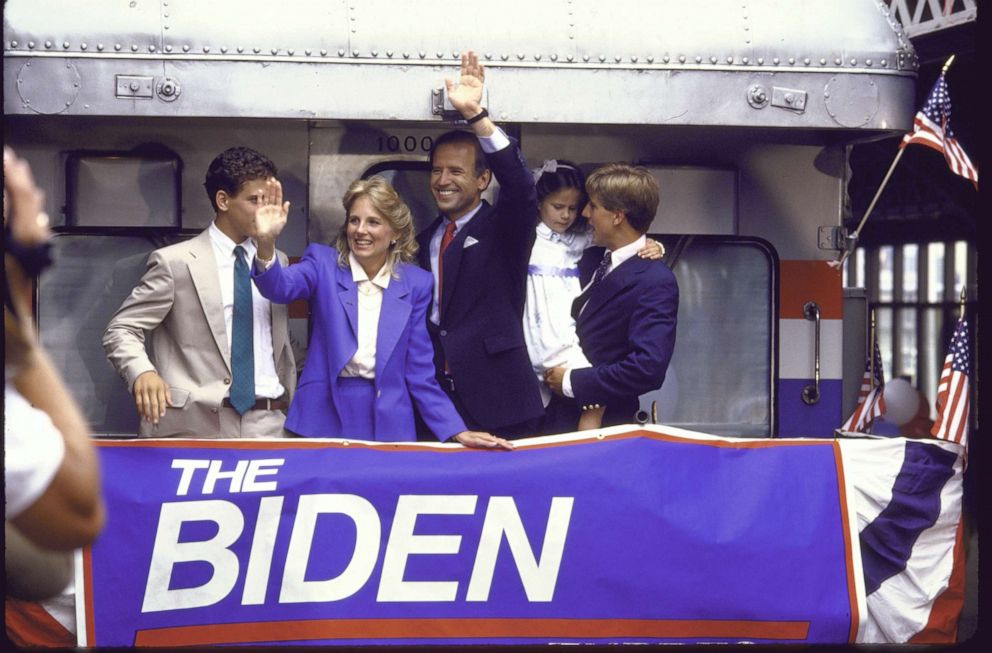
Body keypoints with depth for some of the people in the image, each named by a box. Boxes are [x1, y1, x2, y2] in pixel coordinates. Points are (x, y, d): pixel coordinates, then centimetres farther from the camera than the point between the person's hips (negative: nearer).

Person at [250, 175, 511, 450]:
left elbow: (419, 370, 6)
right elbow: (281, 287, -20)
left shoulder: (415, 284, 4)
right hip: (323, 418, -1)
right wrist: (266, 243, -40)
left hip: (387, 424, 1)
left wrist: (457, 431, -2)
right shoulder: (324, 263, 1)